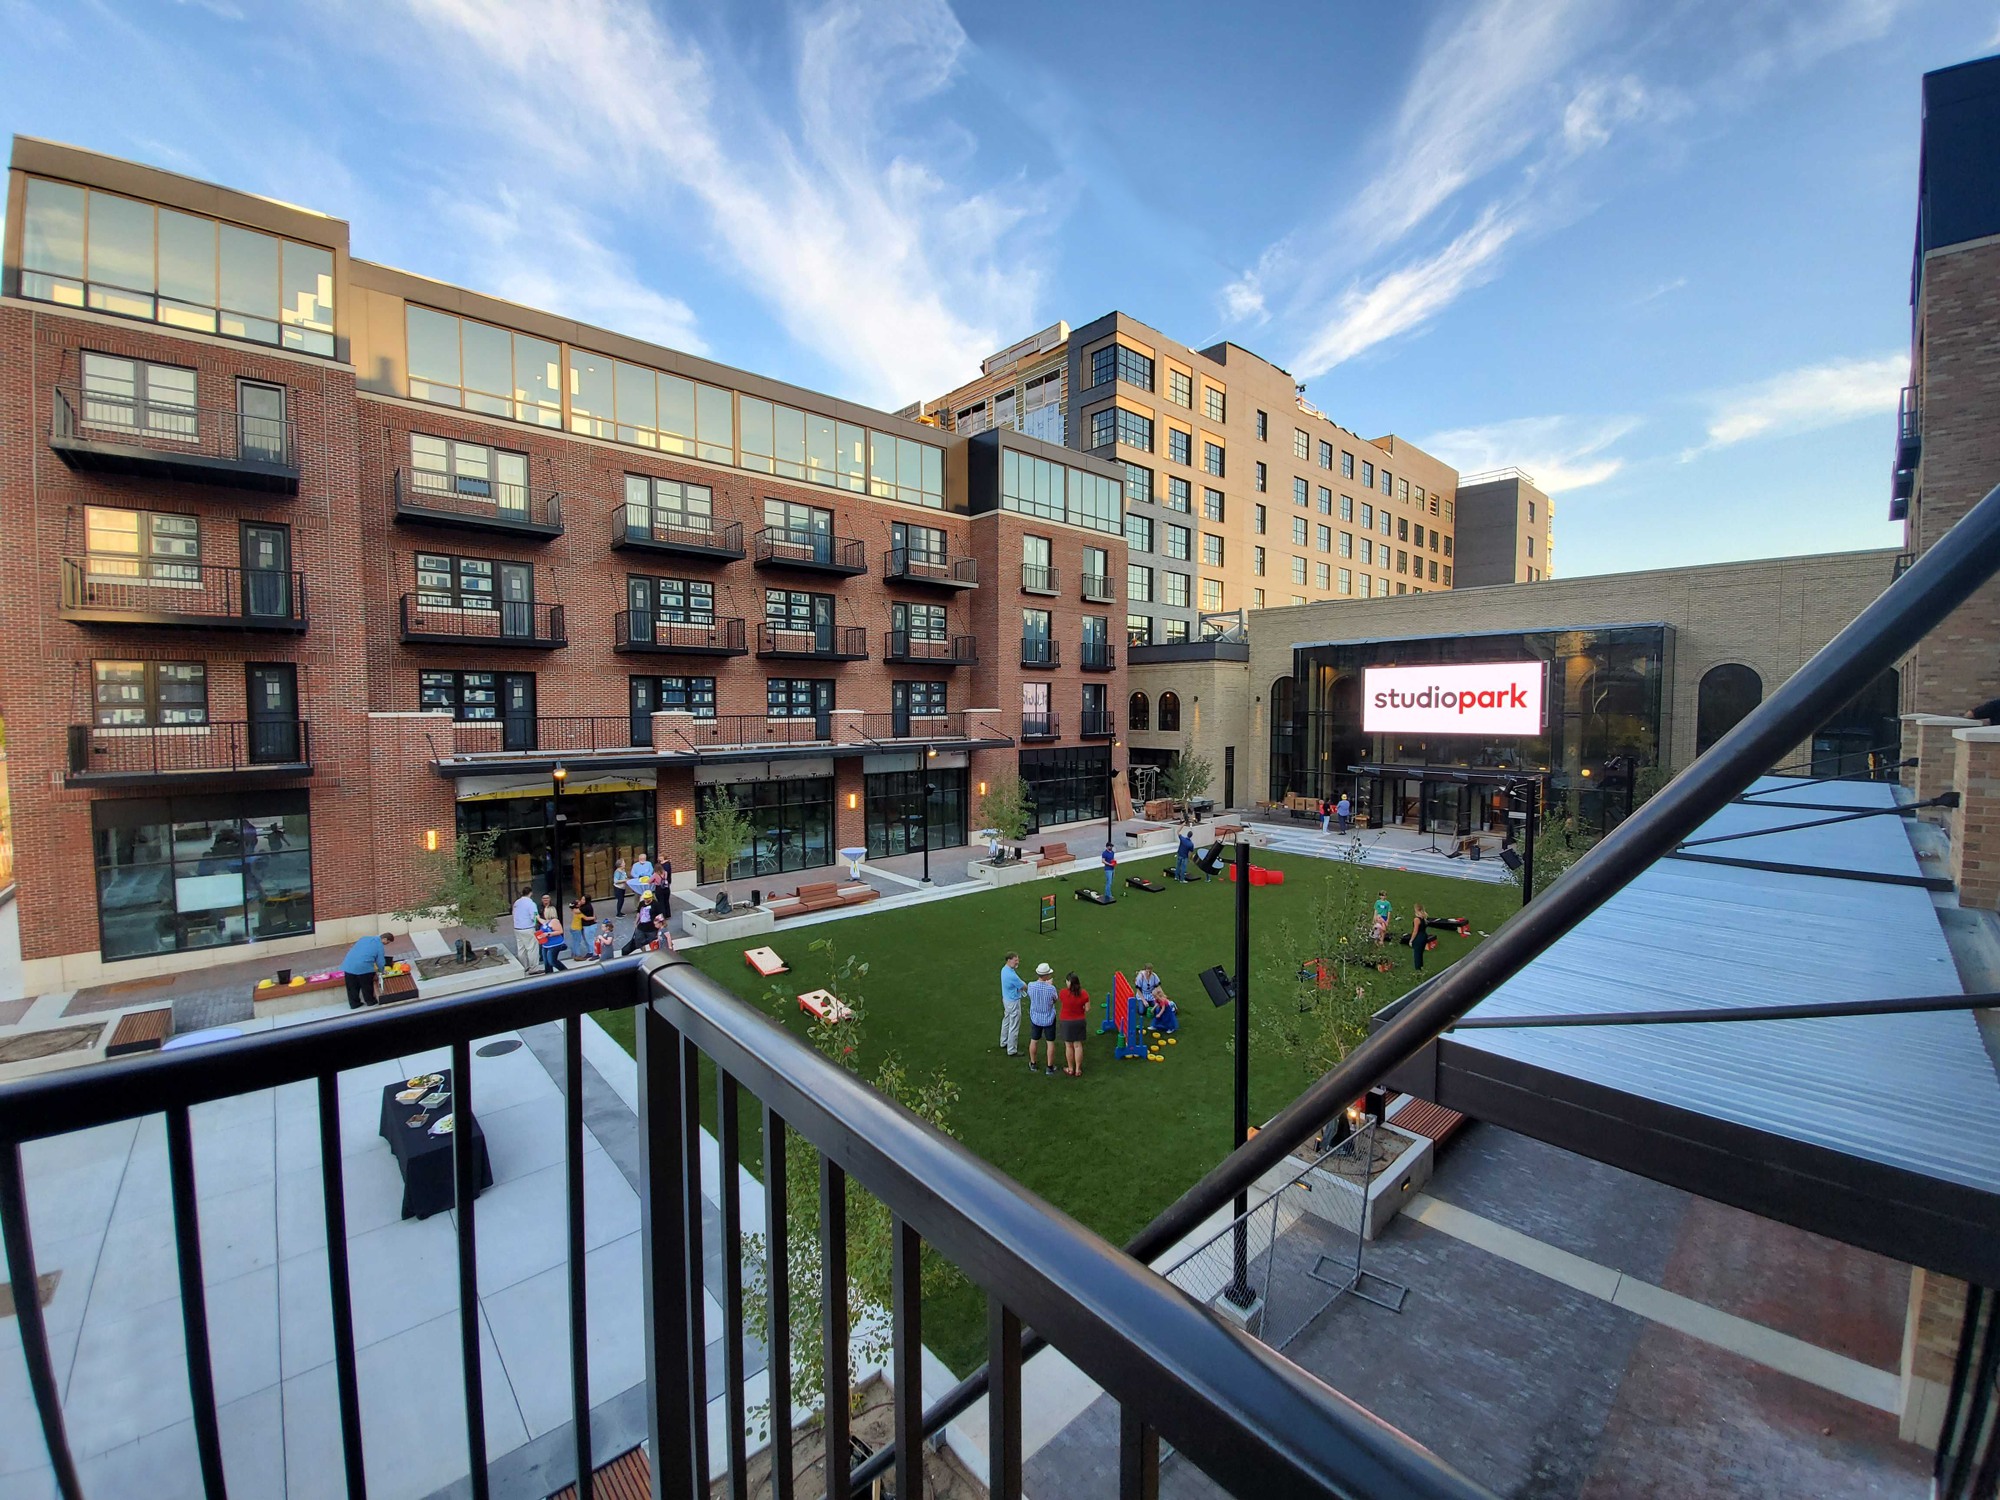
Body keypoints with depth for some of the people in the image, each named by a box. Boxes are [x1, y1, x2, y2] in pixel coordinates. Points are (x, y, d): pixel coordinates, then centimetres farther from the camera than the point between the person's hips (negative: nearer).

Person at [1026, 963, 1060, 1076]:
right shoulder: (1051, 989, -26)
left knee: (1033, 1041, 20)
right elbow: (1055, 1000, -6)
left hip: (1035, 1018, 3)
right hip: (1049, 1019, -3)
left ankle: (1032, 1064, 35)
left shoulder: (1031, 986, -18)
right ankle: (1050, 1067, 22)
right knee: (1050, 1042, 13)